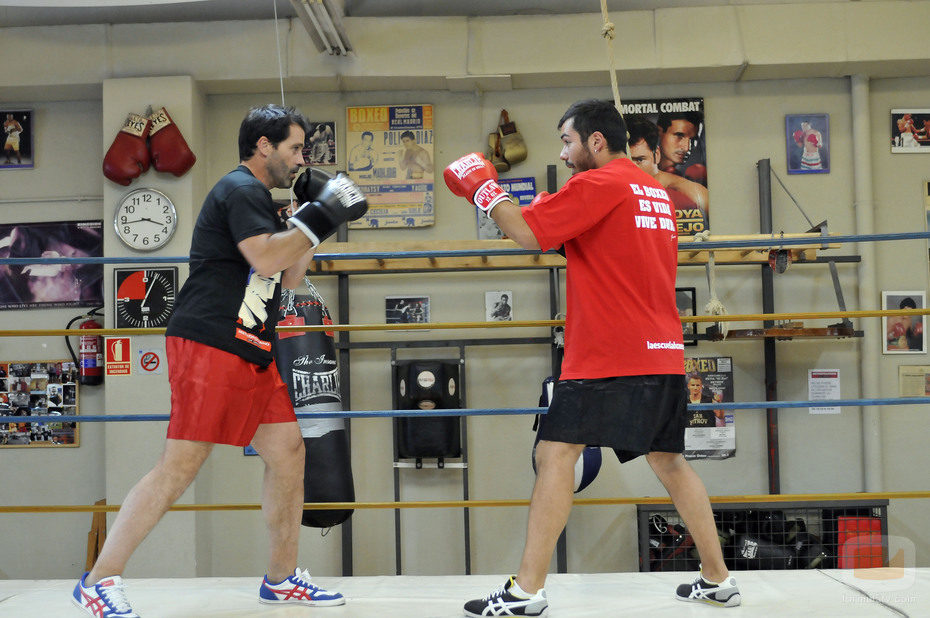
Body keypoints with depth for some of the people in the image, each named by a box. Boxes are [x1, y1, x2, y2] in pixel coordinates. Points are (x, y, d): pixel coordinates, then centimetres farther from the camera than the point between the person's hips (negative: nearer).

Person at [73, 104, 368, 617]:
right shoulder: (240, 189, -7)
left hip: (250, 353, 11)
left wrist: (315, 213, 19)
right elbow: (266, 259, -20)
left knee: (288, 454, 9)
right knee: (181, 465, -12)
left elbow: (289, 276, 25)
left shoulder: (258, 198, 23)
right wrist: (318, 217, -13)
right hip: (210, 344, -11)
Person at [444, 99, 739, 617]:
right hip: (664, 355, 9)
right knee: (668, 460, 17)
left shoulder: (599, 183, -8)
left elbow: (527, 233, -12)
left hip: (611, 358, -9)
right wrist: (560, 214, 22)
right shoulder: (655, 190, 19)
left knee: (556, 455, -8)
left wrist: (483, 189, 2)